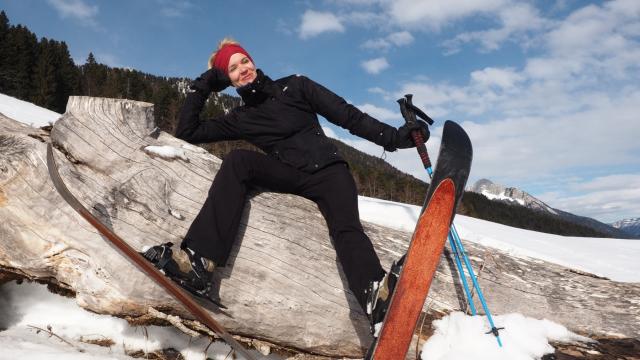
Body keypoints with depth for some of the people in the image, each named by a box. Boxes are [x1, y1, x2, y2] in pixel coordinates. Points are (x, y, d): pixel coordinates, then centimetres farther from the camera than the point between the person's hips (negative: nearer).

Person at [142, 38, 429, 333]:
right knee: (238, 160, -25)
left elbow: (347, 115, 4)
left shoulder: (294, 87, 7)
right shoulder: (241, 119, 13)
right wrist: (200, 89, 11)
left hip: (328, 170, -1)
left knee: (346, 228, -31)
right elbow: (187, 133, 14)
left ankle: (377, 299, -56)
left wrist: (394, 137, -3)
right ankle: (200, 260, -35)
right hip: (290, 177, 2)